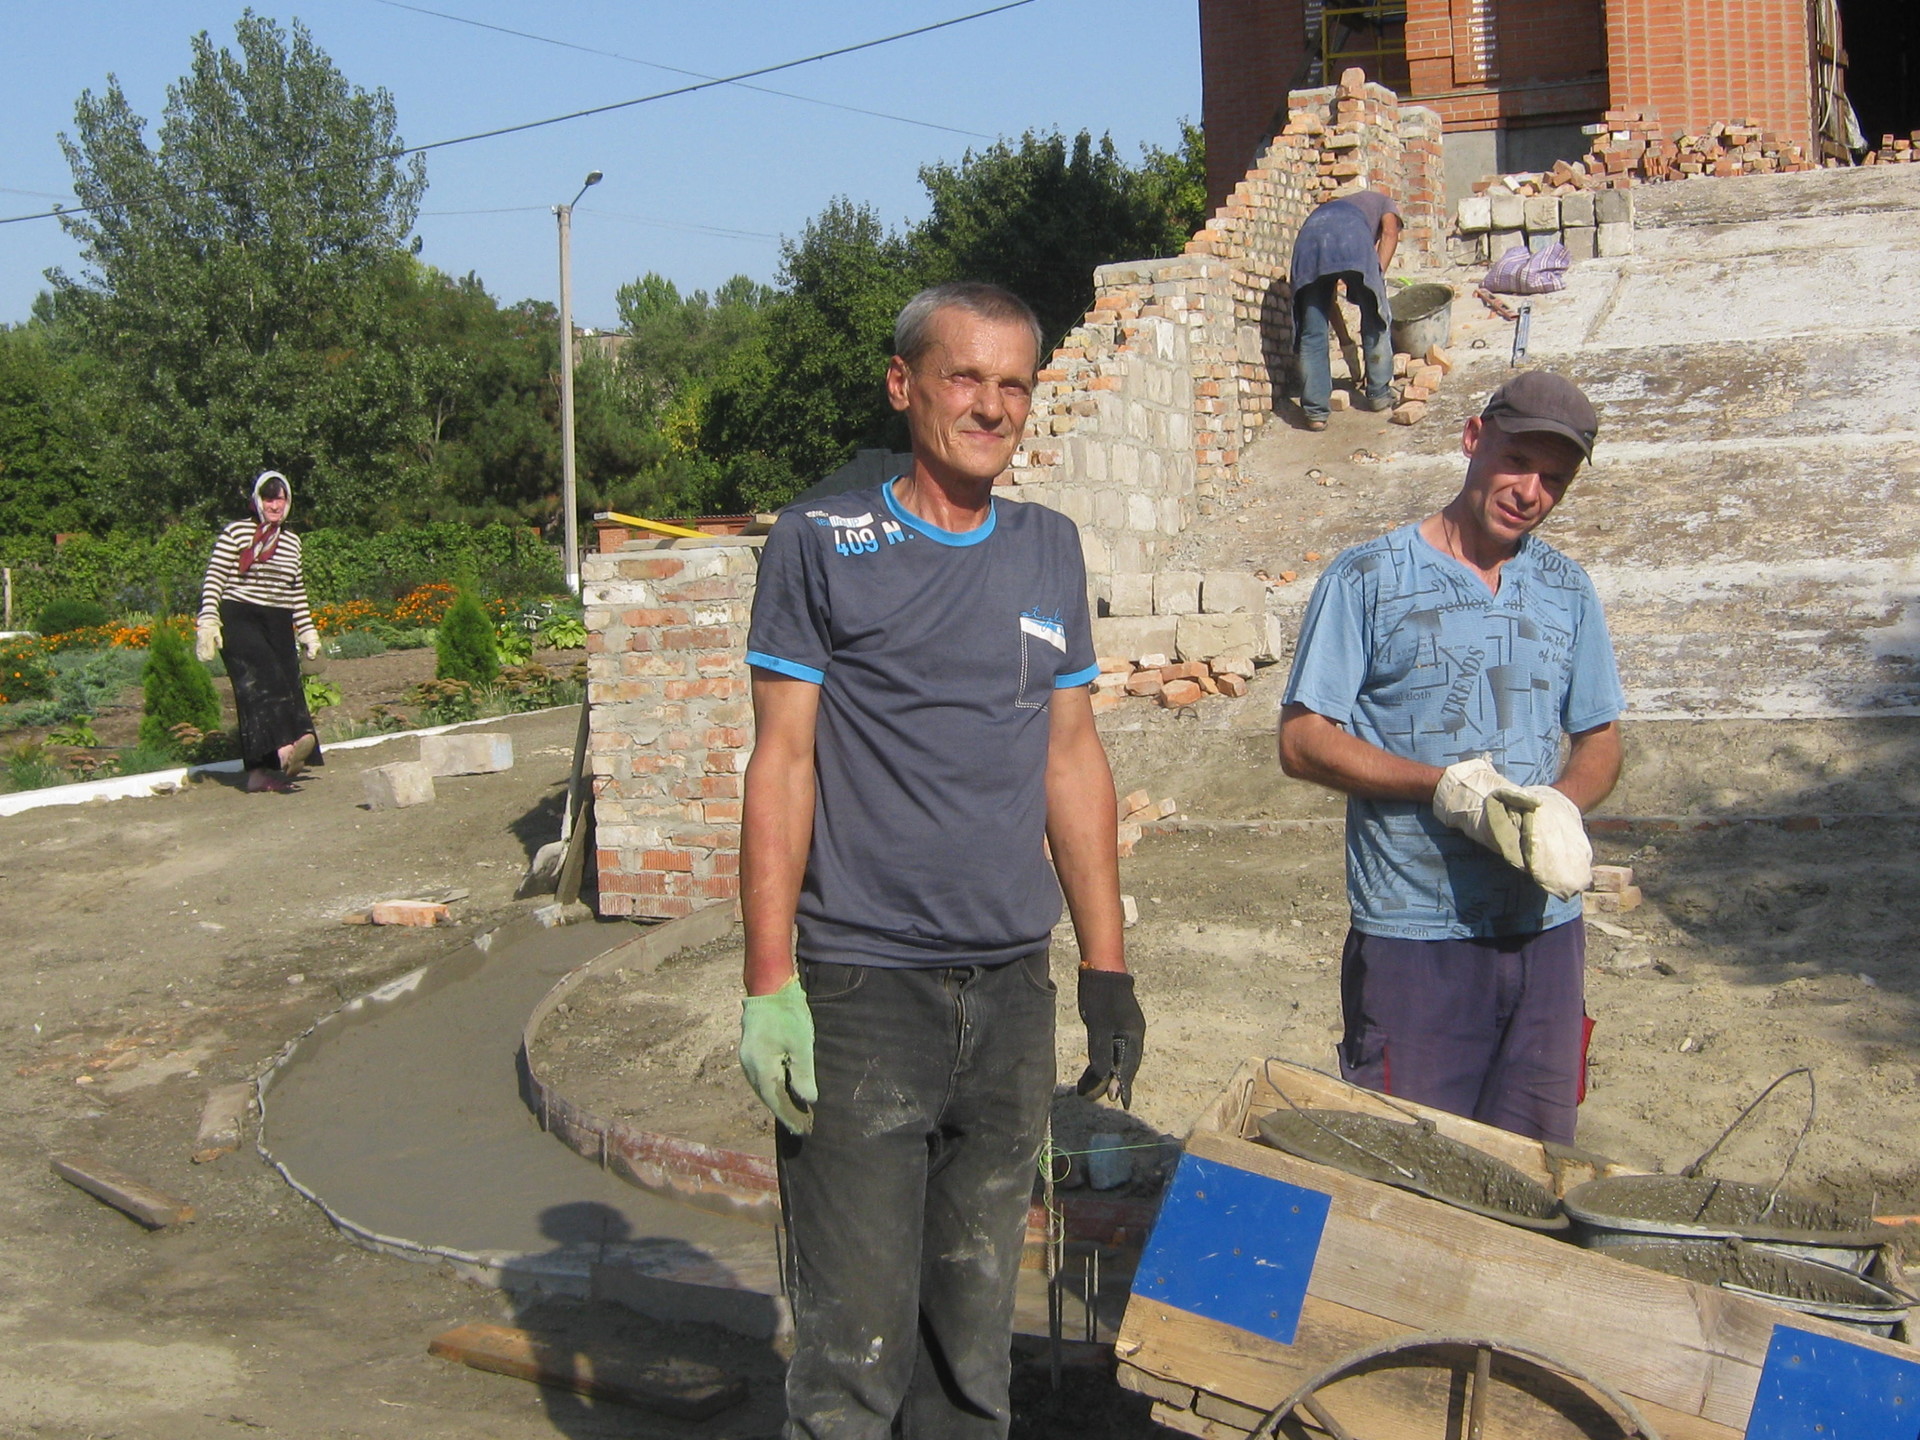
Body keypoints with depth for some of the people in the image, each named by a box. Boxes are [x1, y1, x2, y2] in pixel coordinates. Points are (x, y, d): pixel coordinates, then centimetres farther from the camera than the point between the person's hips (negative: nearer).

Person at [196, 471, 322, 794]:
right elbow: (214, 578, -2)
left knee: (286, 686, -6)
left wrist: (308, 632, 22)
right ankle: (285, 747, -47)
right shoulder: (236, 533, 2)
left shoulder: (292, 541, 18)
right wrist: (208, 623, -11)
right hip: (240, 619, -6)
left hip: (278, 625, 6)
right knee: (263, 677, -26)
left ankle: (261, 773, -3)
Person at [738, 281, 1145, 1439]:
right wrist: (770, 987, -11)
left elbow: (1073, 758, 14)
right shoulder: (821, 543, -2)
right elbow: (783, 762, -5)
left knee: (977, 1332, 13)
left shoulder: (1050, 550, 11)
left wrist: (1109, 969, 10)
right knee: (857, 1343, -2)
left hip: (1012, 993, 5)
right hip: (862, 992, -4)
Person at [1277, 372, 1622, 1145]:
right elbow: (1302, 740, -7)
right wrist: (1445, 785, -19)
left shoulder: (1567, 591, 10)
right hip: (1413, 932, -4)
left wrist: (1561, 804, -8)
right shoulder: (1368, 579, -4)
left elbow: (1600, 740, 15)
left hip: (1545, 928, 4)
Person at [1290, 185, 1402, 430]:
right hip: (1350, 234, -4)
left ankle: (1315, 411, 4)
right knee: (1374, 320, 13)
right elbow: (1390, 233, 9)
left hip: (1309, 235, 4)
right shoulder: (1385, 203, 36)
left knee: (1312, 332, 7)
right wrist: (1377, 277, 3)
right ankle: (1379, 394, 21)